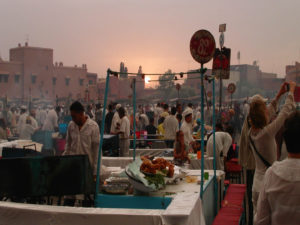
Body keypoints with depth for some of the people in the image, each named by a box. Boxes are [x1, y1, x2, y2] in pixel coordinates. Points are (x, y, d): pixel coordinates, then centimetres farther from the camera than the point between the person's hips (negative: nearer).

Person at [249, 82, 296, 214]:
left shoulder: (251, 133, 0)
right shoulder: (267, 132, -20)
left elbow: (269, 114, 14)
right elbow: (286, 111, -12)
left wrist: (279, 95, 20)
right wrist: (291, 91, 2)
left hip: (257, 186, 7)